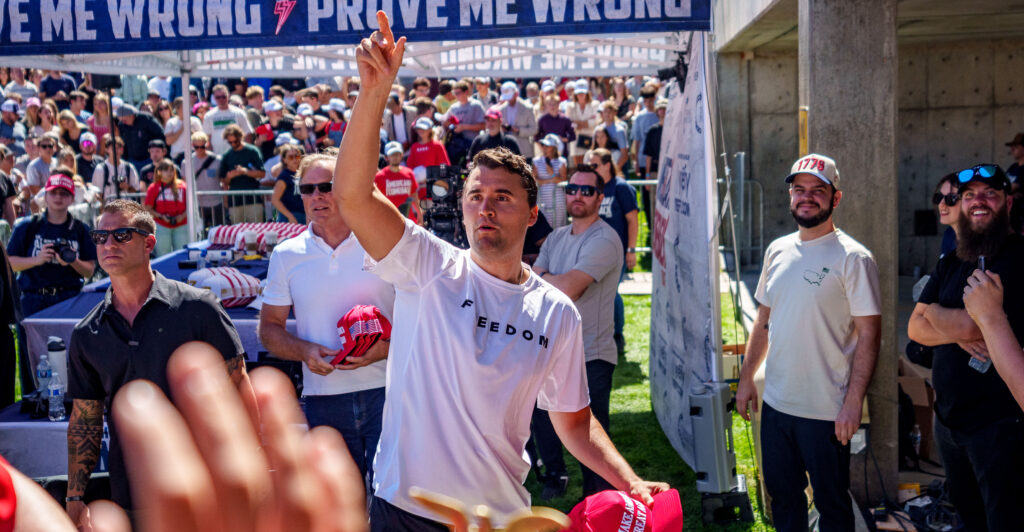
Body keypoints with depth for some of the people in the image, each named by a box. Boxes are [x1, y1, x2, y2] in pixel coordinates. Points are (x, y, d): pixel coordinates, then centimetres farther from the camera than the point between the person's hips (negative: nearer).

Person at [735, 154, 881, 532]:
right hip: (775, 403, 6)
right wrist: (747, 378, 14)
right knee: (782, 494, 18)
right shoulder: (778, 250, 8)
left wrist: (853, 402, -17)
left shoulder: (852, 258, -11)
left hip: (826, 412, -6)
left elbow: (869, 334, -13)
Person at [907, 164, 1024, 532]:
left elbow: (971, 323, -24)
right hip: (949, 416, 7)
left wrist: (934, 311, -8)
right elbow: (915, 328, 3)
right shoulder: (950, 264, 11)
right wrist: (959, 334, -14)